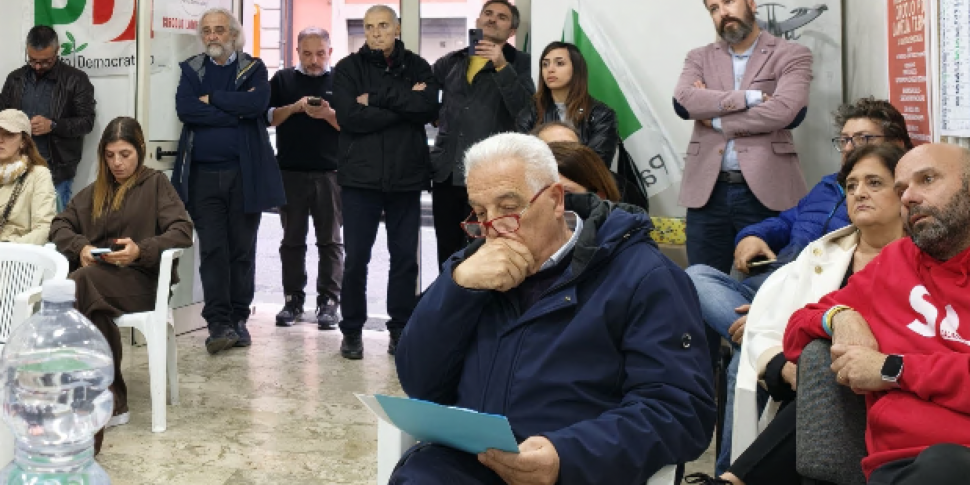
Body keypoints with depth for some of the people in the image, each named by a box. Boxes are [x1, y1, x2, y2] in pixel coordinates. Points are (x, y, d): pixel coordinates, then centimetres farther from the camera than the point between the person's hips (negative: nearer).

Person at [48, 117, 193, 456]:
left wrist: (141, 250, -18)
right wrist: (80, 247, -6)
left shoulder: (156, 183, 11)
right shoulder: (94, 192, 27)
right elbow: (60, 225, 17)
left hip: (140, 278, -4)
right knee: (93, 309, -35)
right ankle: (111, 401, -33)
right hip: (95, 276, 4)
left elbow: (183, 231, -2)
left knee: (79, 285, -36)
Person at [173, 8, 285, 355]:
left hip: (244, 173, -1)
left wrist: (212, 99, -7)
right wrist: (235, 111, -9)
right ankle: (219, 324, -2)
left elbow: (257, 103, -13)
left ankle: (238, 320, 14)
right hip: (203, 174, 1)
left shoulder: (253, 69, 8)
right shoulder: (191, 70, 12)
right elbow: (184, 109, -6)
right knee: (212, 250, -4)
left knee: (242, 250, 5)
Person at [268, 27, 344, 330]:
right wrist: (293, 108, -11)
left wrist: (328, 114, -16)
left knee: (330, 241, 2)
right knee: (292, 240, 7)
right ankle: (293, 300, 14)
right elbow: (267, 118, 5)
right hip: (290, 171, 2)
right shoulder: (282, 80, 10)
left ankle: (329, 302, 6)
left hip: (330, 173, -1)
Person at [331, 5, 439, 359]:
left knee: (405, 258, 7)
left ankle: (400, 329, 20)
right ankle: (352, 331, 16)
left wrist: (378, 98, -14)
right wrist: (405, 104, -12)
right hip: (360, 178, -1)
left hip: (407, 178, 2)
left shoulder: (417, 67, 7)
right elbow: (349, 117, -13)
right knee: (356, 258, 2)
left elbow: (429, 109, -10)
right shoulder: (348, 69, 2)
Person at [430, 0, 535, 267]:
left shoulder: (520, 62, 2)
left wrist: (502, 66, -20)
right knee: (447, 255, 11)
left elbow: (526, 110, -13)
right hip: (446, 173, 4)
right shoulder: (452, 61, 13)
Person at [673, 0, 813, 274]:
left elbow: (784, 110, -13)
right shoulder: (700, 58, 14)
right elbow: (682, 101, -6)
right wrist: (750, 97, -12)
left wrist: (716, 119, -5)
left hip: (765, 191, -3)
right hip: (707, 191, 3)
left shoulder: (791, 55, 5)